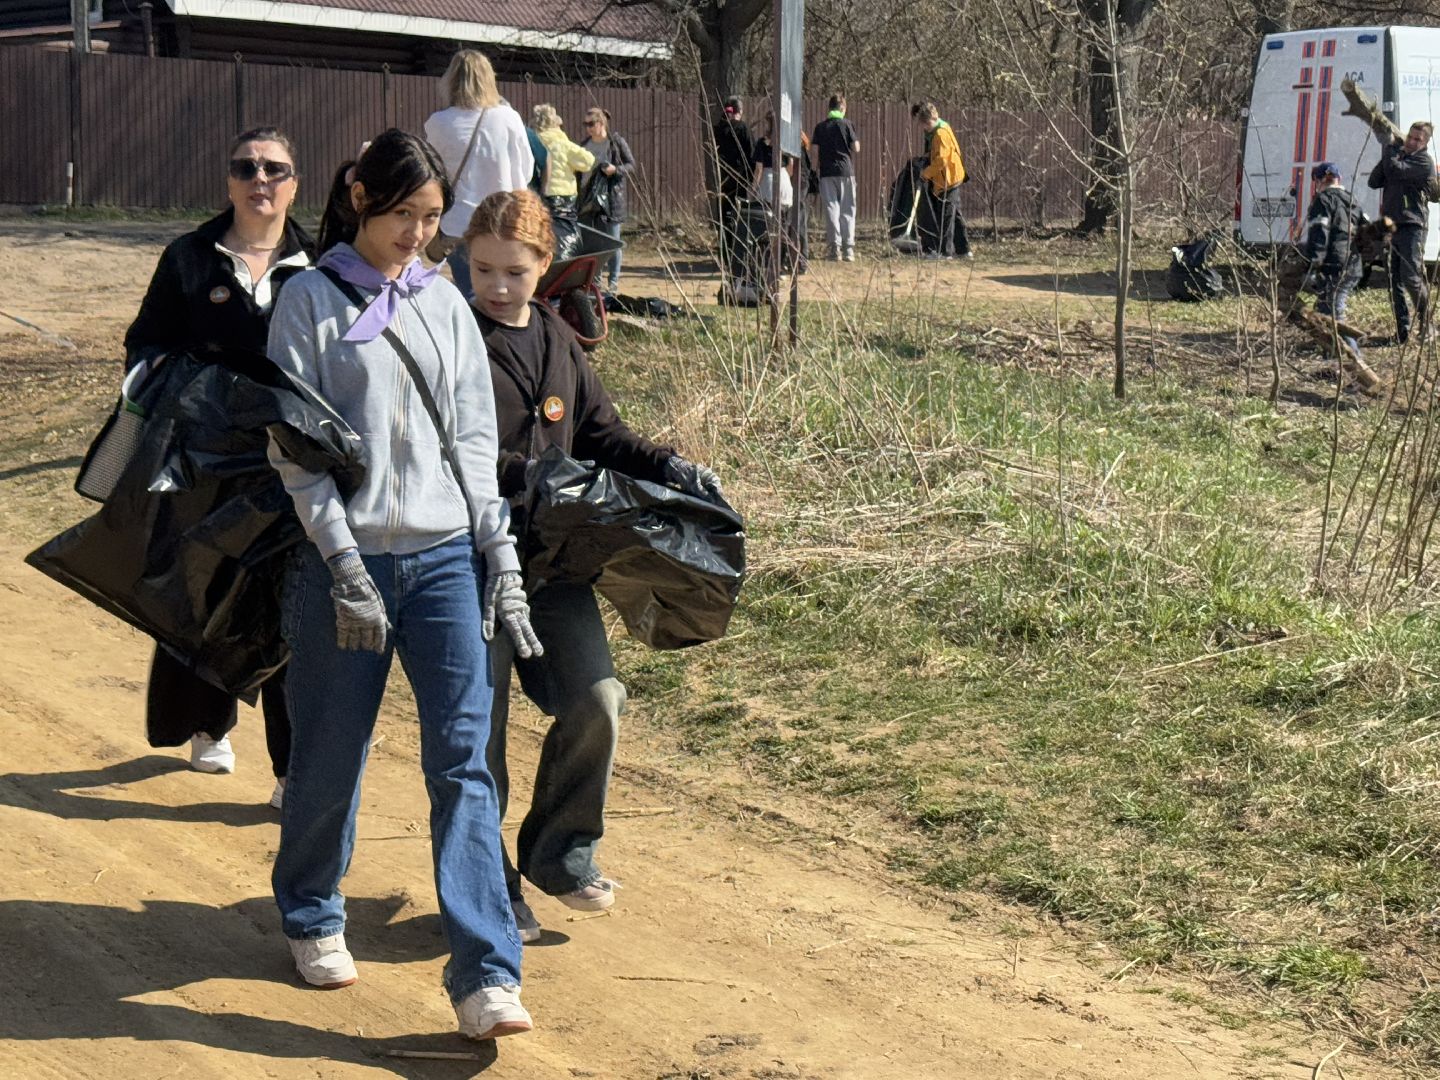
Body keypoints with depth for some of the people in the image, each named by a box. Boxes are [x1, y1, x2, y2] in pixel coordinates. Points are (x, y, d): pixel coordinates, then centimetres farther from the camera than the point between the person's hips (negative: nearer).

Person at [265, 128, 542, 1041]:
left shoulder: (445, 303, 12)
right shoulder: (313, 303, -1)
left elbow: (475, 439, 14)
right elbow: (296, 451, -5)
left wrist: (500, 555, 7)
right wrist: (346, 568, -12)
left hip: (445, 556, 3)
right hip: (346, 561, -3)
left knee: (464, 755, -6)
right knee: (331, 755, 8)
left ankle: (486, 975, -9)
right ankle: (312, 915, 35)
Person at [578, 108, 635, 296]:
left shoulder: (617, 142, -3)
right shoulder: (585, 144, 11)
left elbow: (631, 165, -2)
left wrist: (616, 169, -17)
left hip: (612, 198, -4)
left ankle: (614, 280, 8)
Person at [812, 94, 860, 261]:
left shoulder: (820, 126, 4)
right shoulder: (847, 124, -2)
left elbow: (816, 151, 1)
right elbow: (856, 148, -4)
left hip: (826, 172, 1)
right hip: (845, 171, -1)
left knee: (831, 209, 3)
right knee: (847, 210, 5)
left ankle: (834, 247, -4)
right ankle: (848, 248, 1)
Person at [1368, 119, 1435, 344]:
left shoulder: (1424, 161, -4)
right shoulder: (1399, 156, 19)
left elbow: (1395, 171, -18)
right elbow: (1374, 181, 11)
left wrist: (1389, 150, -1)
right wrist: (1388, 156, -2)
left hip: (1411, 227, -7)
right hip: (1391, 226, 7)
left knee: (1411, 278, -12)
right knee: (1395, 283, 3)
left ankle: (1426, 323, 5)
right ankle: (1402, 330, 7)